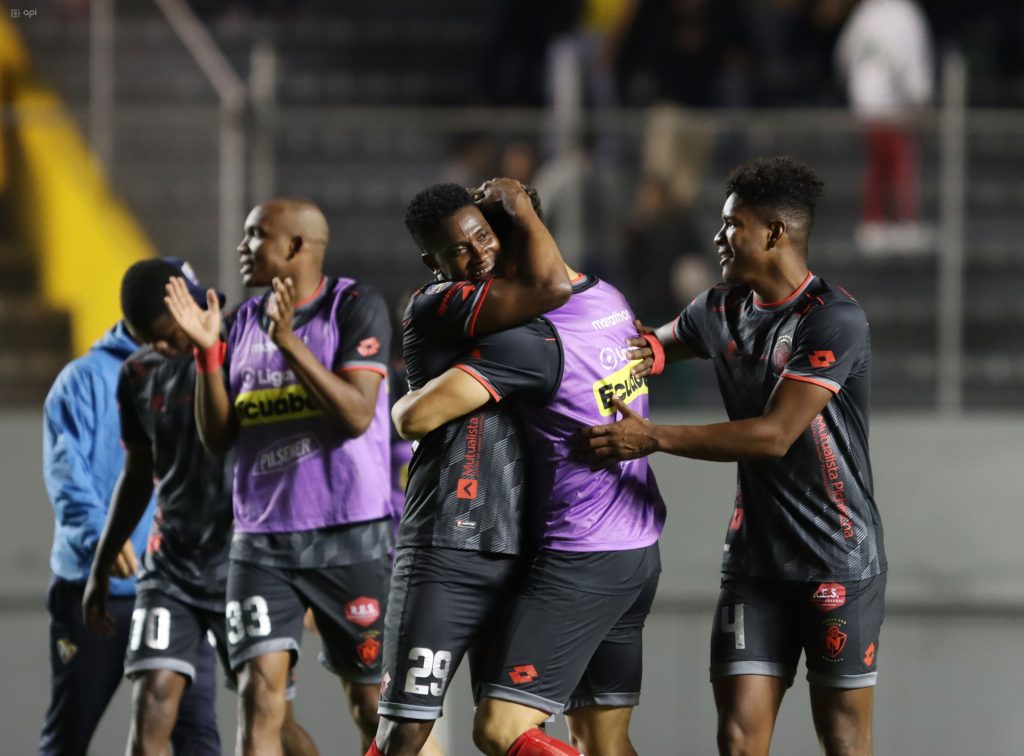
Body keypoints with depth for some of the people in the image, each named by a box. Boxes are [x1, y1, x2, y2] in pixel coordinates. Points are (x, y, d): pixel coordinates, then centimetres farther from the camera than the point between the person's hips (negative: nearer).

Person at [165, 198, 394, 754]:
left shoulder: (355, 307, -5)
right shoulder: (245, 321, 11)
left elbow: (356, 413, -17)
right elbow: (217, 438, 8)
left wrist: (289, 342, -22)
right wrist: (207, 351, -4)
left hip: (349, 536, -4)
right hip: (262, 539, 4)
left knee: (371, 702, 4)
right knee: (259, 695, -9)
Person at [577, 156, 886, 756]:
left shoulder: (835, 319, -14)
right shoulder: (723, 310, 9)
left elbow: (775, 435, -20)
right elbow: (655, 346, 31)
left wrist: (653, 438, -17)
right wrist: (646, 352, 6)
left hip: (839, 566, -6)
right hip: (756, 559, 6)